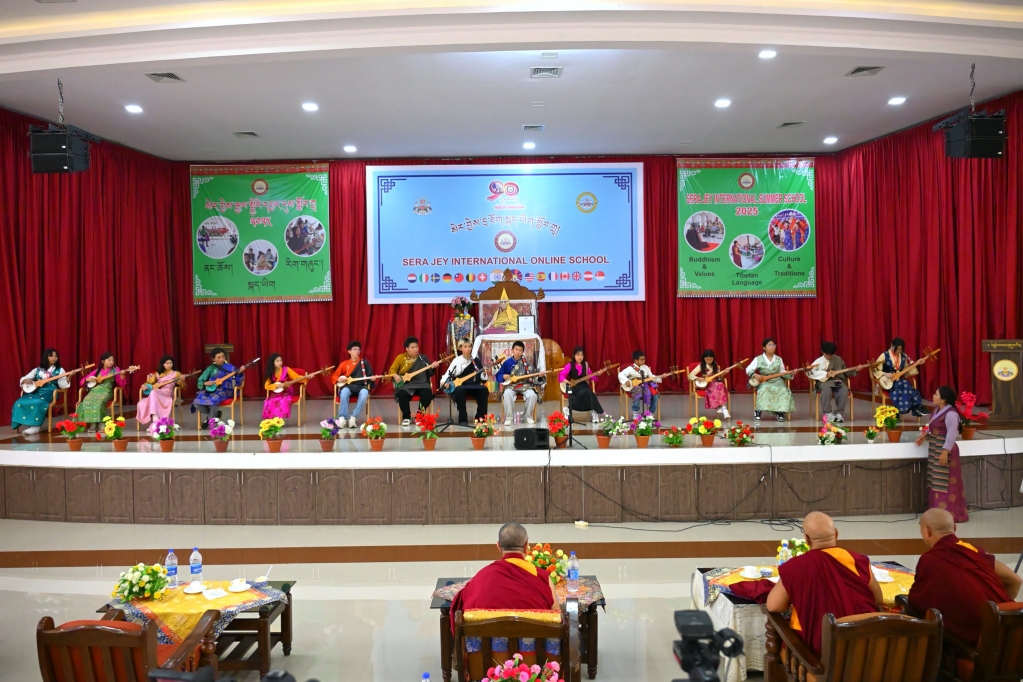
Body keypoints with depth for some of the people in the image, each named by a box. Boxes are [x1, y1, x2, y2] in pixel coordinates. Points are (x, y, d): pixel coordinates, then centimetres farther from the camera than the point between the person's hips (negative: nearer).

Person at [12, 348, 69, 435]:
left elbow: (63, 385, -4)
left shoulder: (59, 370, 8)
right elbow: (22, 379, 17)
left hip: (49, 393, -4)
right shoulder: (37, 370, 16)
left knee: (37, 403, -35)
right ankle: (28, 424, -16)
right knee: (20, 403, -22)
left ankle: (35, 426, -25)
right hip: (35, 392, 4)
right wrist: (26, 380, -6)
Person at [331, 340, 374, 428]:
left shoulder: (365, 362, 14)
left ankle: (352, 417, -30)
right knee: (344, 391, -38)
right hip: (348, 386, 0)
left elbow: (370, 376, 11)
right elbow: (333, 376, 16)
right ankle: (342, 418, -33)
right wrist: (339, 379, -6)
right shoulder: (344, 364, 14)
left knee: (364, 393, -38)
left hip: (361, 386, 0)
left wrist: (372, 378, -13)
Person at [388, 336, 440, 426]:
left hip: (421, 383, 1)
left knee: (427, 393, -31)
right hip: (405, 384, -1)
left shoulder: (423, 358, 10)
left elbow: (429, 373, 10)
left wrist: (432, 367, -12)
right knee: (402, 393, -34)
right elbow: (392, 370, 6)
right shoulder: (401, 357, 6)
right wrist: (395, 375, -16)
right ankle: (406, 417, -11)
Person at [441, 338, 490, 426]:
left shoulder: (476, 361, 8)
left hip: (474, 387, 2)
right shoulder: (457, 361, 2)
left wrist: (484, 374, -13)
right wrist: (444, 382, -24)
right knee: (459, 391, -36)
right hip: (460, 386, -2)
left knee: (484, 390, -27)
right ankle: (463, 420, -27)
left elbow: (482, 379, 8)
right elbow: (447, 375, -4)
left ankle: (480, 418, -16)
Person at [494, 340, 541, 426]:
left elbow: (533, 376, 6)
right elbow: (497, 375, 7)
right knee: (507, 394, -36)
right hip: (511, 385, -1)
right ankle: (508, 417, -20)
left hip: (524, 385, 1)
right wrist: (503, 376, -13)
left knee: (532, 395, -29)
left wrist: (539, 376, -13)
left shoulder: (526, 362, 4)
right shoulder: (507, 362, 2)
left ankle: (528, 416, -4)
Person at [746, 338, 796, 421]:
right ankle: (758, 412, -29)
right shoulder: (758, 359, -1)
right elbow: (748, 369, -4)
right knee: (764, 389, -37)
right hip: (764, 382, -2)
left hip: (777, 382, 3)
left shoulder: (779, 359, 8)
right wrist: (754, 375, -22)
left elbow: (782, 372, 14)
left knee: (784, 391, -28)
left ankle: (780, 412, -15)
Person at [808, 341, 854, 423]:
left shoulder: (838, 360, 14)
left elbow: (846, 372, 21)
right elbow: (809, 372, -11)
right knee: (827, 390, -38)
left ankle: (838, 413, -21)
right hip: (823, 381, -3)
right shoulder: (819, 361, 3)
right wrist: (826, 374, -16)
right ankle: (827, 413, -26)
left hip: (837, 381, 3)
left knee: (844, 390, -31)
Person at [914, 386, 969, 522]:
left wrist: (945, 451, -25)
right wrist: (924, 435, 11)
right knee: (936, 482, 15)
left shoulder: (950, 414, -21)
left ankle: (951, 513, 3)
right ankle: (938, 510, 23)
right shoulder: (937, 410, 9)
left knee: (946, 482, -4)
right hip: (935, 450, 10)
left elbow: (951, 435, -23)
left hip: (944, 450, -10)